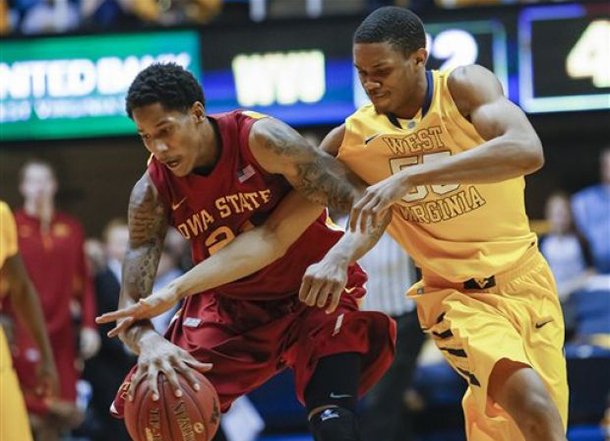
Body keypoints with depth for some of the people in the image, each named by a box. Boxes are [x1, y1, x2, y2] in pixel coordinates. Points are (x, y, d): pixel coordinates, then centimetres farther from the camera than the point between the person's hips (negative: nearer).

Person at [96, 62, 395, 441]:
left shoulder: (261, 139, -26)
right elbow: (132, 301, -19)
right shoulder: (153, 192, -15)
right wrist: (148, 343, -40)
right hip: (229, 305, 4)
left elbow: (362, 203, -24)